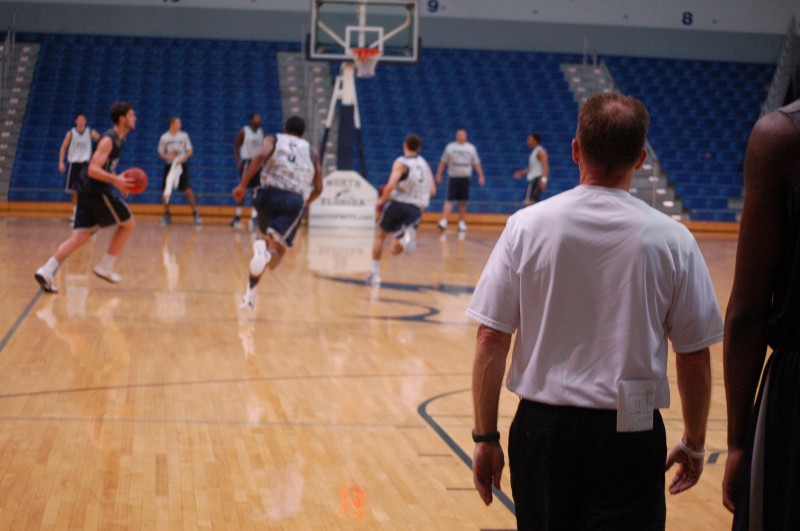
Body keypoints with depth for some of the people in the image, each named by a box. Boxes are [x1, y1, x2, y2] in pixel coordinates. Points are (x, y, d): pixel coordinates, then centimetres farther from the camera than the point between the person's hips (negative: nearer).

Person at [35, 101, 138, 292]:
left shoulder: (117, 139, 16)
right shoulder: (108, 140, -15)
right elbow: (92, 170, -24)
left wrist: (117, 179, 15)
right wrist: (116, 180, -31)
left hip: (89, 191, 9)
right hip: (97, 190, -9)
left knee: (80, 235, 3)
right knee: (128, 224, 5)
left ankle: (47, 271, -7)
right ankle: (105, 267, 11)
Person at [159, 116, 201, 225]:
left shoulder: (183, 135, 0)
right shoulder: (164, 137, 0)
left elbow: (190, 151, 1)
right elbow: (161, 153, 6)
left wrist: (183, 158, -17)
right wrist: (168, 157, -15)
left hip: (181, 165, -1)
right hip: (169, 165, 1)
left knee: (187, 189, -9)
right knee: (166, 190, 0)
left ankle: (195, 213, -2)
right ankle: (166, 215, 14)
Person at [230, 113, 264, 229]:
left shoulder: (261, 132, 7)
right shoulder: (243, 131, -7)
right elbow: (236, 146, -5)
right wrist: (238, 160, -15)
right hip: (246, 161, -4)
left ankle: (254, 216, -3)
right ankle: (238, 216, 11)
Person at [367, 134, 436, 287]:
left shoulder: (401, 163, -6)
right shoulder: (424, 164, 13)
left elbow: (391, 185, -20)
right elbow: (432, 190, 14)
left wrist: (381, 200, -4)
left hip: (398, 203, -4)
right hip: (417, 209, 4)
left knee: (380, 235, 21)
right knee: (395, 249, 6)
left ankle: (375, 274, 18)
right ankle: (407, 238, -30)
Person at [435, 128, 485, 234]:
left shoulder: (471, 148, 7)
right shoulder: (450, 147, 3)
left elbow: (476, 163, 9)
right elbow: (443, 162, 6)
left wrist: (481, 176, 3)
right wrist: (438, 175, 0)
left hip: (465, 178, 2)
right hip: (453, 177, -2)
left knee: (463, 201, 7)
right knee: (449, 200, -11)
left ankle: (461, 223, 17)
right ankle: (443, 221, -16)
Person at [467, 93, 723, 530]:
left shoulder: (527, 225, -4)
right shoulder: (672, 239, -5)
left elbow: (490, 340, -4)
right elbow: (695, 358, 0)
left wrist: (486, 437, 5)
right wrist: (693, 444, 14)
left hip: (542, 425, 2)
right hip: (630, 433, -1)